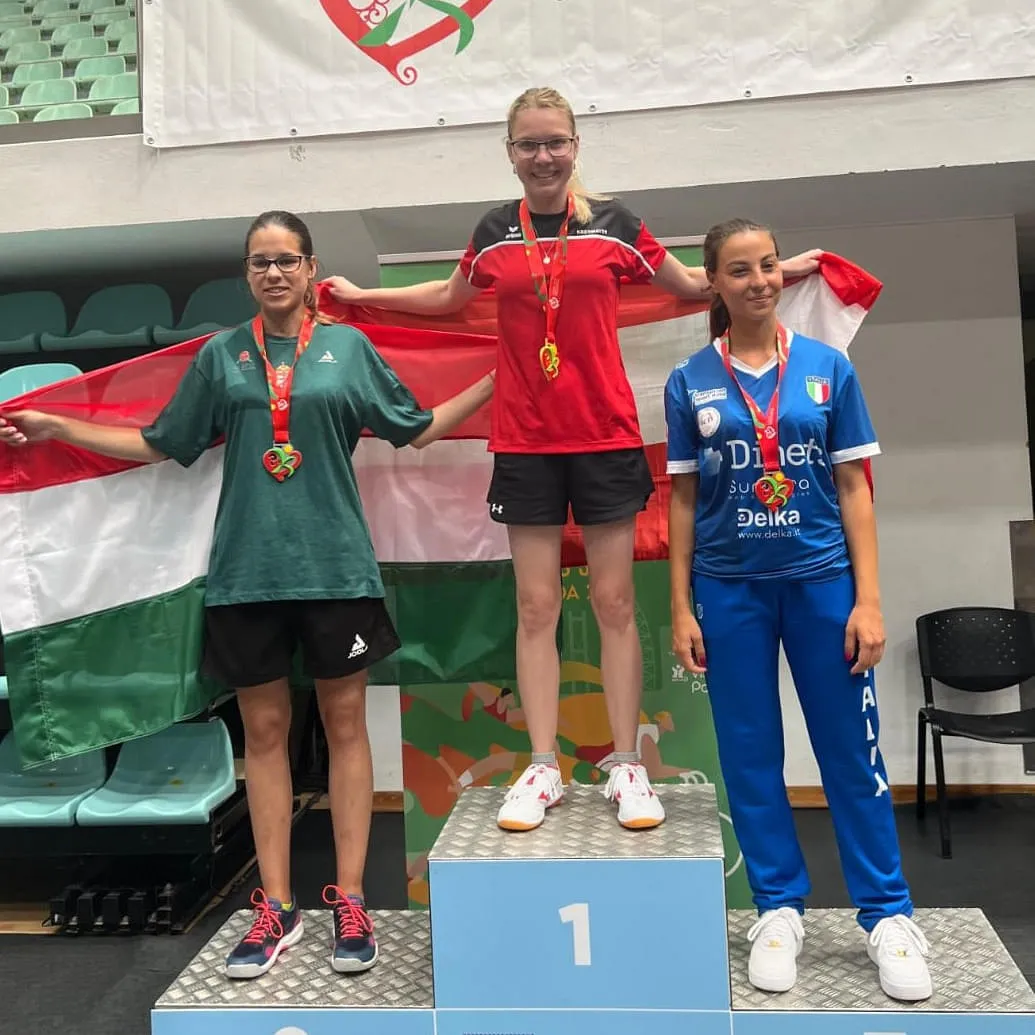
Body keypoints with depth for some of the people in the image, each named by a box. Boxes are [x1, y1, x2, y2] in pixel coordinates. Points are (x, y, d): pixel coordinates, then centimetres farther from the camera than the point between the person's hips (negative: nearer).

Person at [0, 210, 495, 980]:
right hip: (247, 570, 1)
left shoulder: (349, 347, 6)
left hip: (335, 566, -1)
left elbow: (416, 429, 11)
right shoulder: (220, 355, 8)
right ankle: (276, 907, 19)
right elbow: (161, 444, 13)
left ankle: (350, 901, 16)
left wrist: (495, 381, 6)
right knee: (264, 730, 7)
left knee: (345, 723, 4)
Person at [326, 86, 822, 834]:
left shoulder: (612, 223, 3)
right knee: (537, 608, 3)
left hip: (606, 437, -1)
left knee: (614, 603, 3)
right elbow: (450, 298, 26)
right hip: (525, 443, 2)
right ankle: (543, 770, 13)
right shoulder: (496, 234, 8)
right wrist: (363, 296, 27)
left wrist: (780, 270, 8)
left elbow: (693, 284, 15)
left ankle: (627, 768, 12)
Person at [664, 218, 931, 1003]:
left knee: (852, 750, 7)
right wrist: (681, 608, 0)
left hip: (822, 580, 0)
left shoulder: (828, 367, 1)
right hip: (731, 588, 1)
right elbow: (683, 500, 3)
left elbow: (853, 488, 2)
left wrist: (868, 599, -4)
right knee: (750, 754, 9)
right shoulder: (690, 382, 1)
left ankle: (889, 915, 23)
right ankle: (780, 909, 25)